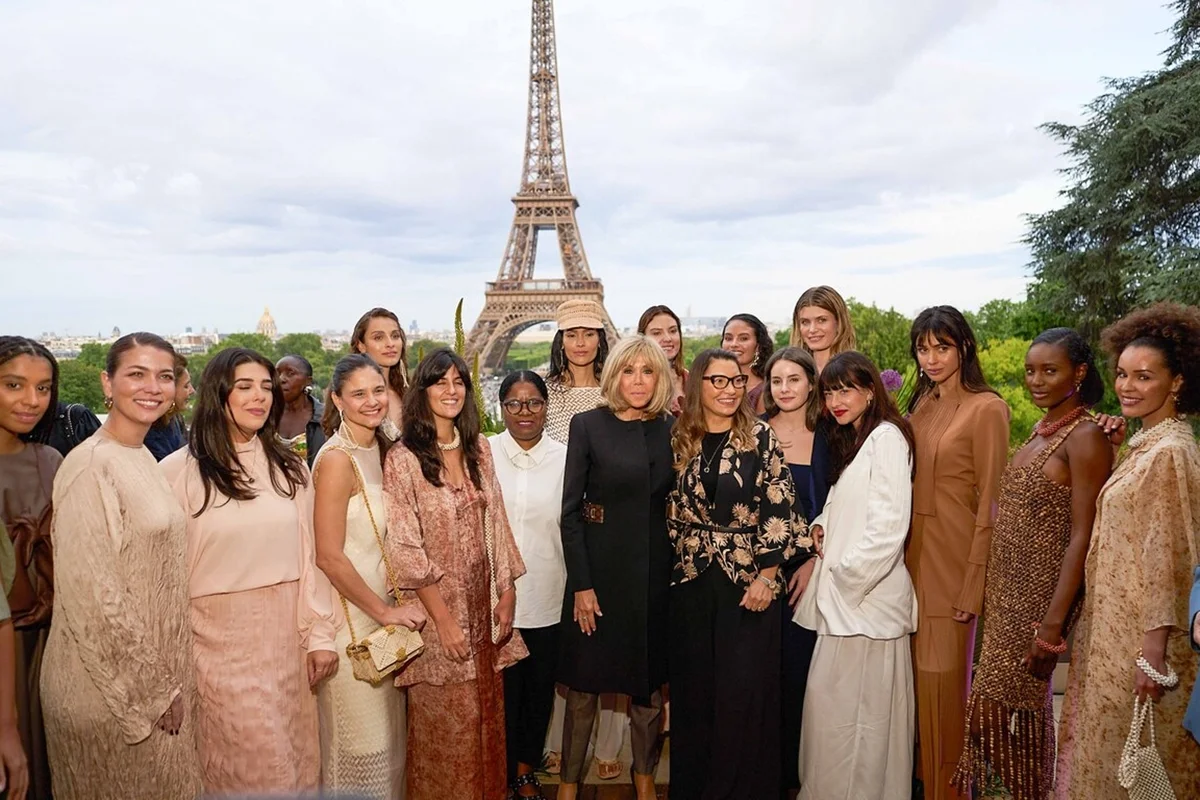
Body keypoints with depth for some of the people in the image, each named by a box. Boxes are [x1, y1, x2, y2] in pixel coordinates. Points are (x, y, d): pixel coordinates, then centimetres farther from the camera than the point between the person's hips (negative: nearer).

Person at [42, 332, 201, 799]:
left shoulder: (143, 458, 5)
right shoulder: (90, 465, -19)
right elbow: (94, 595, -22)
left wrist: (169, 680, 11)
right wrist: (151, 689, -15)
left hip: (157, 675, 7)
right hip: (113, 690, -7)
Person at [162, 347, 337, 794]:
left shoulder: (290, 468, 7)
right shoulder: (180, 471, -7)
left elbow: (310, 556, 7)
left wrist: (320, 634, 4)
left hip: (286, 636, 4)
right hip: (222, 639, -4)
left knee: (298, 761, 12)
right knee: (259, 770, 1)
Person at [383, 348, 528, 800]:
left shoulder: (478, 449, 6)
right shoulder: (403, 459, -11)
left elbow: (495, 523, 9)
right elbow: (405, 548, -13)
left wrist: (506, 590, 4)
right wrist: (444, 618, -14)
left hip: (483, 603, 5)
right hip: (437, 606, -5)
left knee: (486, 713, 15)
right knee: (445, 723, 6)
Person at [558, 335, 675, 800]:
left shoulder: (671, 429, 3)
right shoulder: (588, 425, -6)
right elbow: (570, 512, -7)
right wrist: (581, 584, -11)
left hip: (655, 569, 3)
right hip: (600, 567, -3)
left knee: (649, 681, 14)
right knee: (584, 681, 8)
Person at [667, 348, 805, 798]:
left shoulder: (760, 437, -4)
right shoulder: (680, 440, 4)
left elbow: (780, 508, -7)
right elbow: (671, 512, 10)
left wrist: (767, 575, -11)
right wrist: (679, 561, 7)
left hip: (748, 580, -3)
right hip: (691, 580, 3)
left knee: (743, 692, 1)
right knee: (693, 690, 11)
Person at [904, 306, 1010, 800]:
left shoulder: (986, 408, -9)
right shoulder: (920, 407, 12)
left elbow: (989, 501, -13)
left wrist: (974, 583, -16)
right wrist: (901, 553, 7)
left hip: (953, 558, -6)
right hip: (913, 553, 6)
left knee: (942, 677, 0)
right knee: (917, 671, 13)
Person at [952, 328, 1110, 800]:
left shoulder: (1085, 437, -13)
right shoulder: (1041, 432, 11)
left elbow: (1081, 537, -18)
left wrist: (1052, 624, -21)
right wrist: (989, 592, 12)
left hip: (1043, 594, -8)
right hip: (1009, 591, 8)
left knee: (998, 708, 0)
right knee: (1021, 706, 16)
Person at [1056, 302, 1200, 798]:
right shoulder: (1145, 444, 8)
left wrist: (1155, 649, -21)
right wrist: (1113, 447, 2)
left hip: (1140, 633, -8)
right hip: (1114, 623, 8)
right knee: (1112, 751, 19)